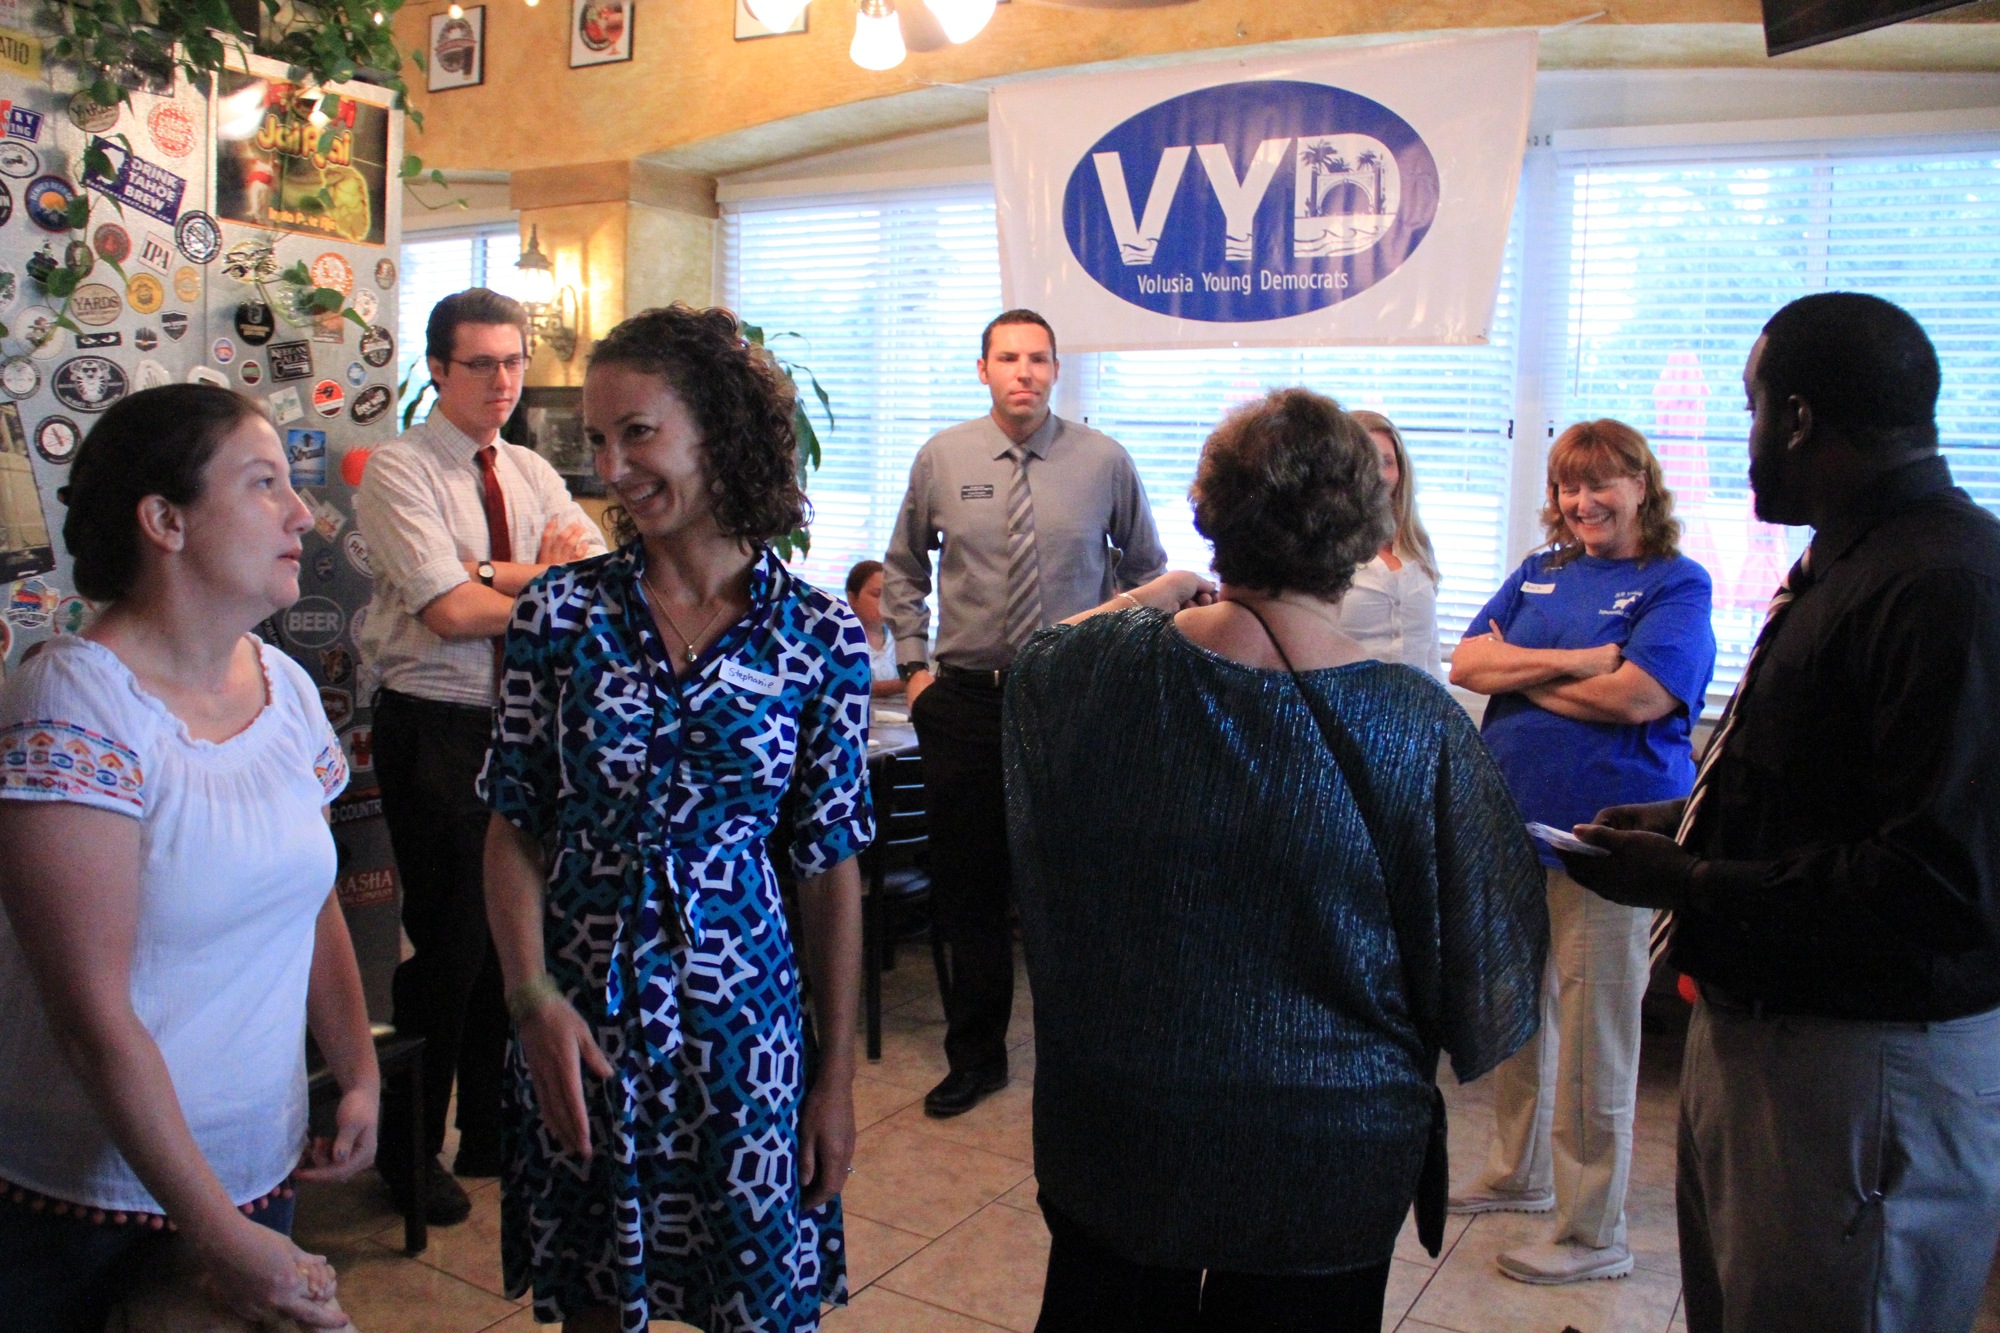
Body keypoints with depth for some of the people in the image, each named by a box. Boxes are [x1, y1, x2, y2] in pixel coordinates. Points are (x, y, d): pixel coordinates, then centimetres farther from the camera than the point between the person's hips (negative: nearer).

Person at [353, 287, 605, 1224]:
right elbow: (452, 611, -18)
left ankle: (491, 1133, 31)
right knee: (449, 942, -1)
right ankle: (409, 1151, 21)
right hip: (433, 728, -6)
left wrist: (501, 572, -16)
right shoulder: (399, 470, -8)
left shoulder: (533, 473, 11)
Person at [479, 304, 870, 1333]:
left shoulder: (820, 639, -8)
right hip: (575, 1011, 1)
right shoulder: (559, 611, -5)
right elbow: (515, 827, 0)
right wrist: (534, 998, -13)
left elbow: (832, 868, -3)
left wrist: (837, 1077, -1)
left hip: (739, 1010, -1)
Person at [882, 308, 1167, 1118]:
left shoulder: (1104, 462, -1)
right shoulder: (942, 458, 2)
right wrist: (914, 663, 7)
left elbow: (1146, 572, 11)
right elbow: (903, 568, 15)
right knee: (965, 884, 8)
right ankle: (975, 1056, 25)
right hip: (964, 700, 2)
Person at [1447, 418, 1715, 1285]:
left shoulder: (1676, 584, -4)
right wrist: (1577, 662, -12)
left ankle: (1593, 1235, 15)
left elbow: (1635, 697, -19)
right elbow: (1465, 665, 2)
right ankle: (1519, 1174, 37)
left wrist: (1518, 667, -6)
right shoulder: (1539, 572, 12)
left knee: (1592, 1037, 2)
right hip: (1512, 819, 6)